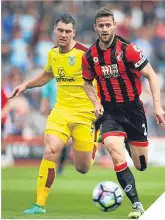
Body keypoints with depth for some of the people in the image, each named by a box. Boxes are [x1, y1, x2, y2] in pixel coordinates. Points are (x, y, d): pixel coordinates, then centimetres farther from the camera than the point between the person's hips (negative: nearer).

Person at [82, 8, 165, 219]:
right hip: (109, 112, 1)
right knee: (115, 151, -26)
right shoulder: (89, 57, -3)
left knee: (142, 165, 6)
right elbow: (87, 82, 16)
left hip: (133, 109, -1)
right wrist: (96, 103, -1)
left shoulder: (128, 49, -14)